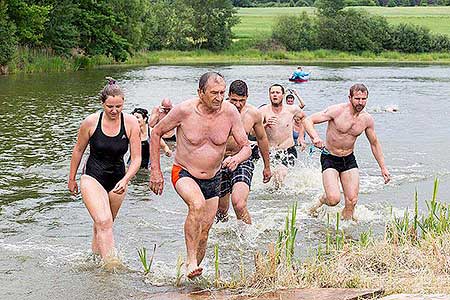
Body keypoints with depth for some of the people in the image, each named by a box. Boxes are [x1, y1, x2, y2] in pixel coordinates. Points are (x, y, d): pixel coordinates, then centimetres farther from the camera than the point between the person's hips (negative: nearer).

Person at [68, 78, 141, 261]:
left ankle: (95, 256, 39)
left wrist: (125, 180, -24)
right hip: (93, 178, -3)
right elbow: (78, 150, 2)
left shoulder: (131, 123, -11)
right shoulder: (91, 122, -13)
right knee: (104, 222, -22)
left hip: (118, 180, 3)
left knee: (104, 224, 17)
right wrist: (72, 179, 10)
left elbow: (136, 158, -9)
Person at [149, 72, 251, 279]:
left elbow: (246, 147, -4)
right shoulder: (184, 110, -18)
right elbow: (156, 132, -3)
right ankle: (191, 261, -24)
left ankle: (192, 269, 29)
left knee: (204, 231, 8)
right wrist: (155, 171, -5)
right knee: (197, 204, -33)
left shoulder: (230, 112, -11)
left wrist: (236, 158, -29)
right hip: (184, 174, -4)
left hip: (213, 179, 4)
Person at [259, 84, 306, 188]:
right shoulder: (264, 111, -10)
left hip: (289, 151, 0)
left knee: (281, 172, -22)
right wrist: (265, 125, -38)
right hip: (270, 151, 1)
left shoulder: (292, 109, -5)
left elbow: (304, 117, 18)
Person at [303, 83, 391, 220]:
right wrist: (315, 137, -37)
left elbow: (374, 143, 13)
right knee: (334, 200, -18)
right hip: (330, 159, -4)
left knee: (352, 201, -6)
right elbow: (308, 120, -17)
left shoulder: (367, 119, -1)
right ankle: (324, 199, 17)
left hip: (349, 160, 4)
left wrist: (383, 168, 14)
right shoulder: (337, 111, -17)